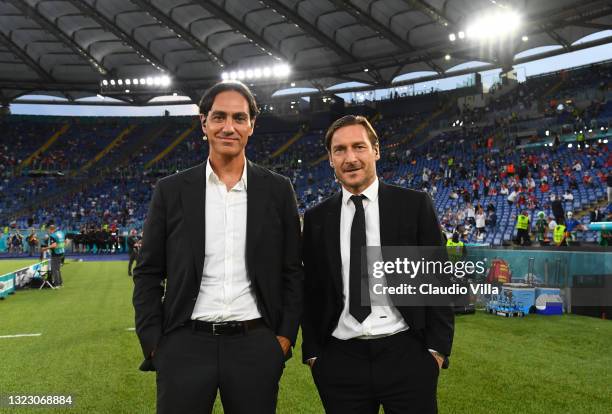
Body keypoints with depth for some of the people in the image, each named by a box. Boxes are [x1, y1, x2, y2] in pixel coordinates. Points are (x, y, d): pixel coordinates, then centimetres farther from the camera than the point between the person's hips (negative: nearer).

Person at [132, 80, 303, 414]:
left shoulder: (278, 190, 4)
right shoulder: (171, 190, 2)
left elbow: (292, 271, 6)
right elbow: (148, 273, 4)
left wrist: (285, 336, -1)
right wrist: (153, 344, -3)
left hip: (255, 346, 1)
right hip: (185, 345, 0)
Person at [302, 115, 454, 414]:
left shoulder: (415, 205, 0)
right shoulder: (317, 219, 6)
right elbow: (311, 289, 9)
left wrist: (437, 347, -4)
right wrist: (312, 352, 5)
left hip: (407, 355, -2)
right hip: (339, 360, 2)